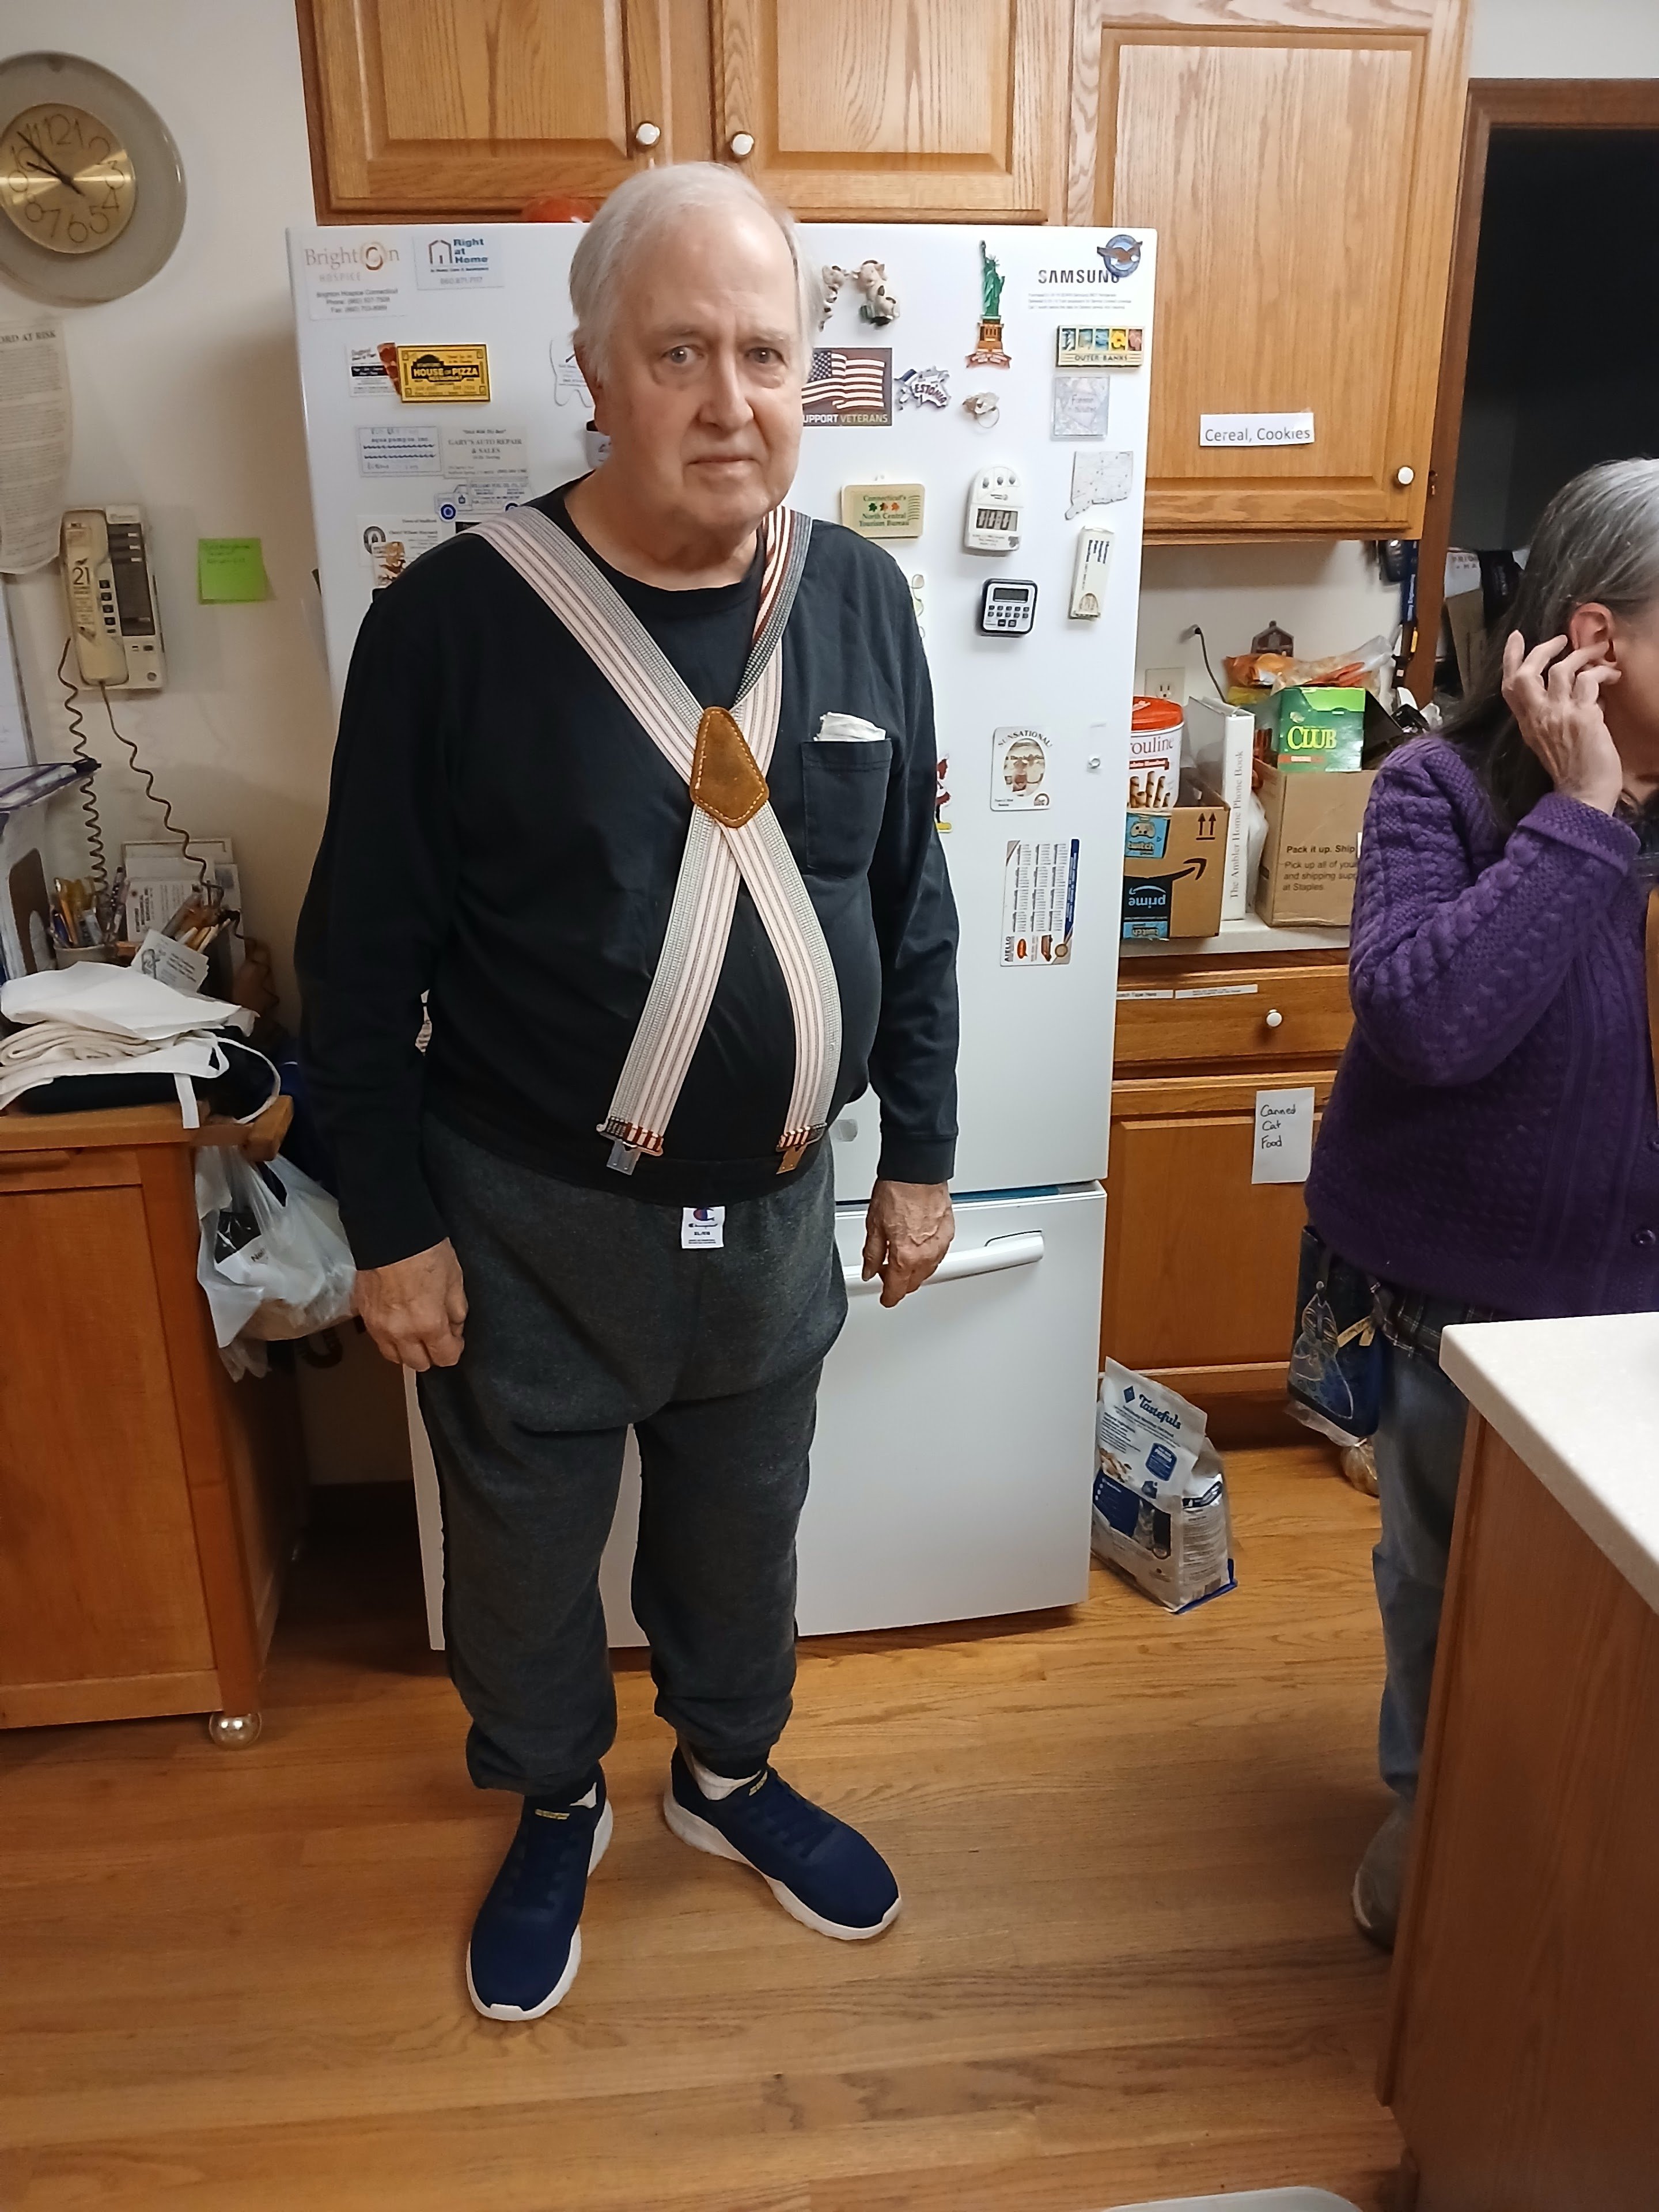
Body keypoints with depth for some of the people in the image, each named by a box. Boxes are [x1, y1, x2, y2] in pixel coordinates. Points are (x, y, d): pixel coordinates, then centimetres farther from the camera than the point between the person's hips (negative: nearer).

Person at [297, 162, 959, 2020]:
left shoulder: (861, 599, -2)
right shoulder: (455, 620, -15)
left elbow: (911, 907, 5)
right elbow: (362, 959, -9)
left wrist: (919, 1154, 6)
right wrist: (392, 1226, -7)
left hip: (775, 1213, 3)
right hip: (529, 1225, -2)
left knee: (743, 1535, 23)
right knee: (525, 1552, 19)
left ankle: (727, 1774, 52)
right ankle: (554, 1811, 49)